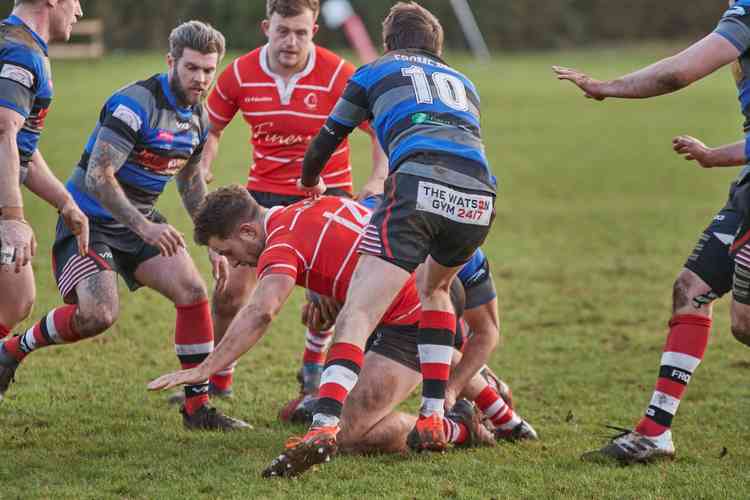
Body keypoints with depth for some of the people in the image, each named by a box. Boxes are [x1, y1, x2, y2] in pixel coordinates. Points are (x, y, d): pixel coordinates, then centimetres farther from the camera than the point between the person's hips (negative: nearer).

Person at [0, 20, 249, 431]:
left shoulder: (198, 116, 5)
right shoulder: (135, 103, -23)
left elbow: (190, 182, 22)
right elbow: (98, 177, -28)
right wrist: (144, 227, -34)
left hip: (140, 221, 8)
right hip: (90, 221, -8)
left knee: (193, 292, -7)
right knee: (98, 314, -25)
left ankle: (198, 407, 2)